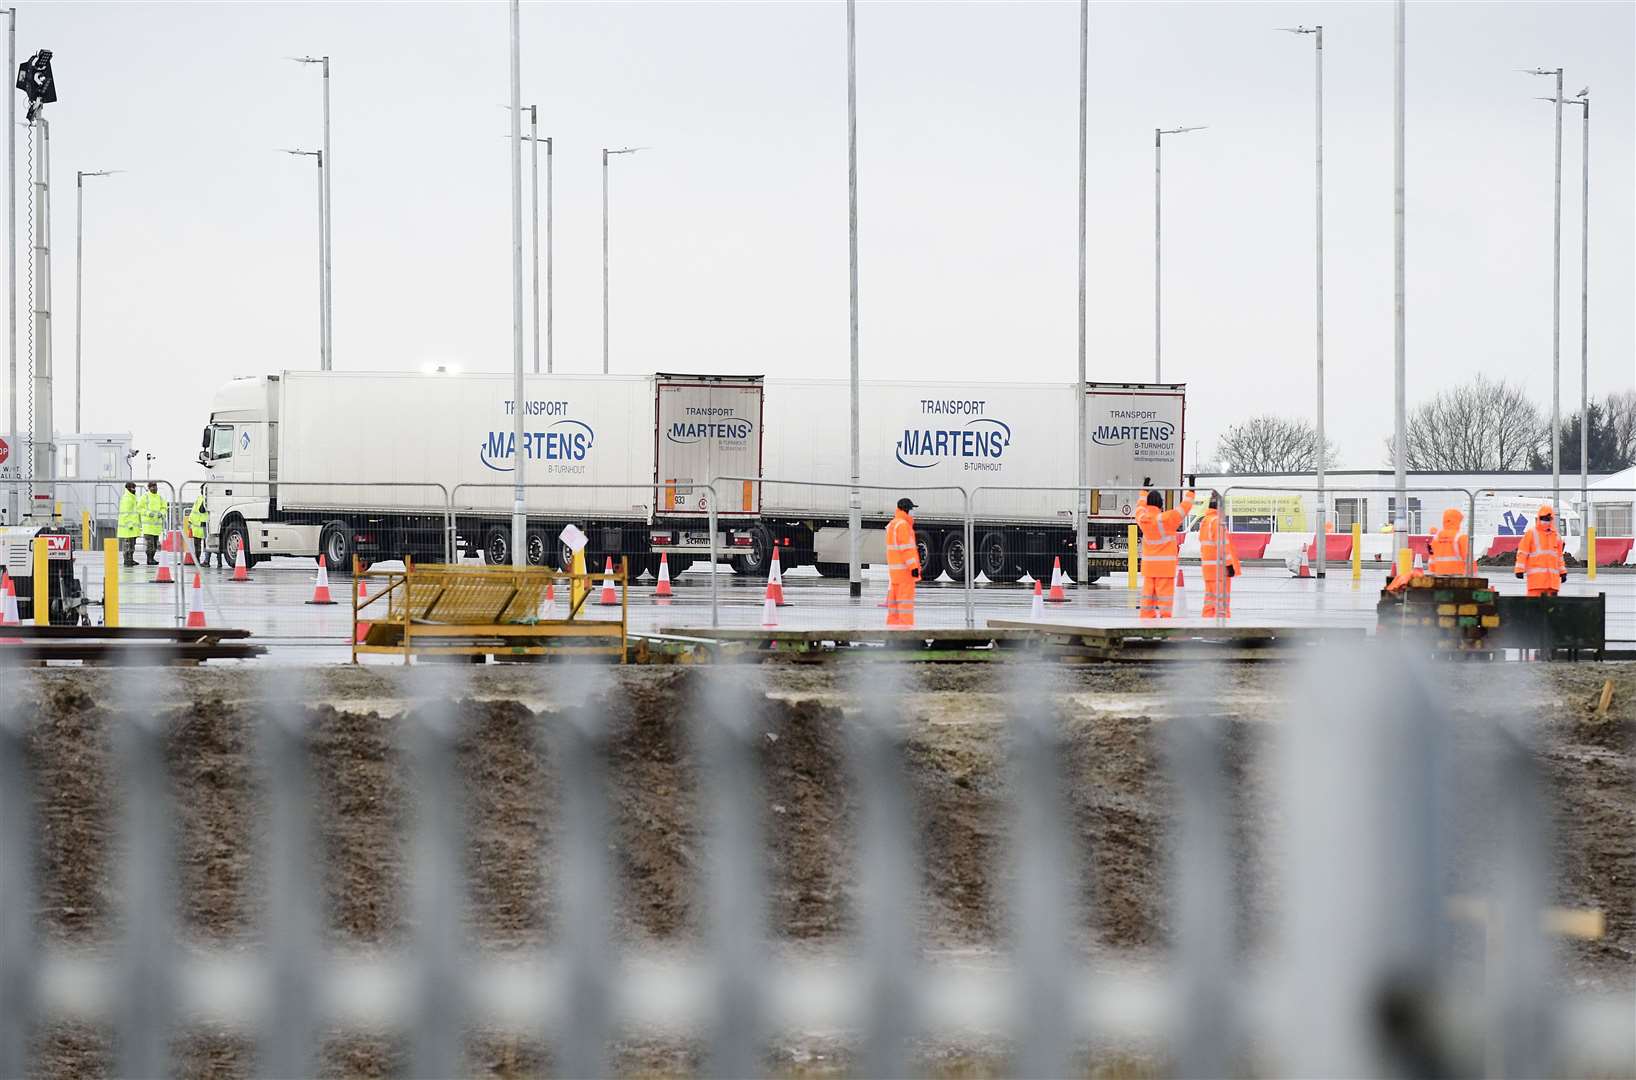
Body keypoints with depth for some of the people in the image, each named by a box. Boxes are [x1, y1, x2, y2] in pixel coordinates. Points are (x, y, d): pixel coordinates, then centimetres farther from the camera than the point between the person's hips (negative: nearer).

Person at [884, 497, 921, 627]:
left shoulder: (891, 525, 15)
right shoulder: (903, 525, -14)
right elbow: (907, 548, -19)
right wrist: (914, 567, -20)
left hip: (893, 567, 9)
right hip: (905, 568, -9)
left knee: (894, 599, 9)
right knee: (906, 598, -9)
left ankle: (892, 623, 9)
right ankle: (906, 625, -12)